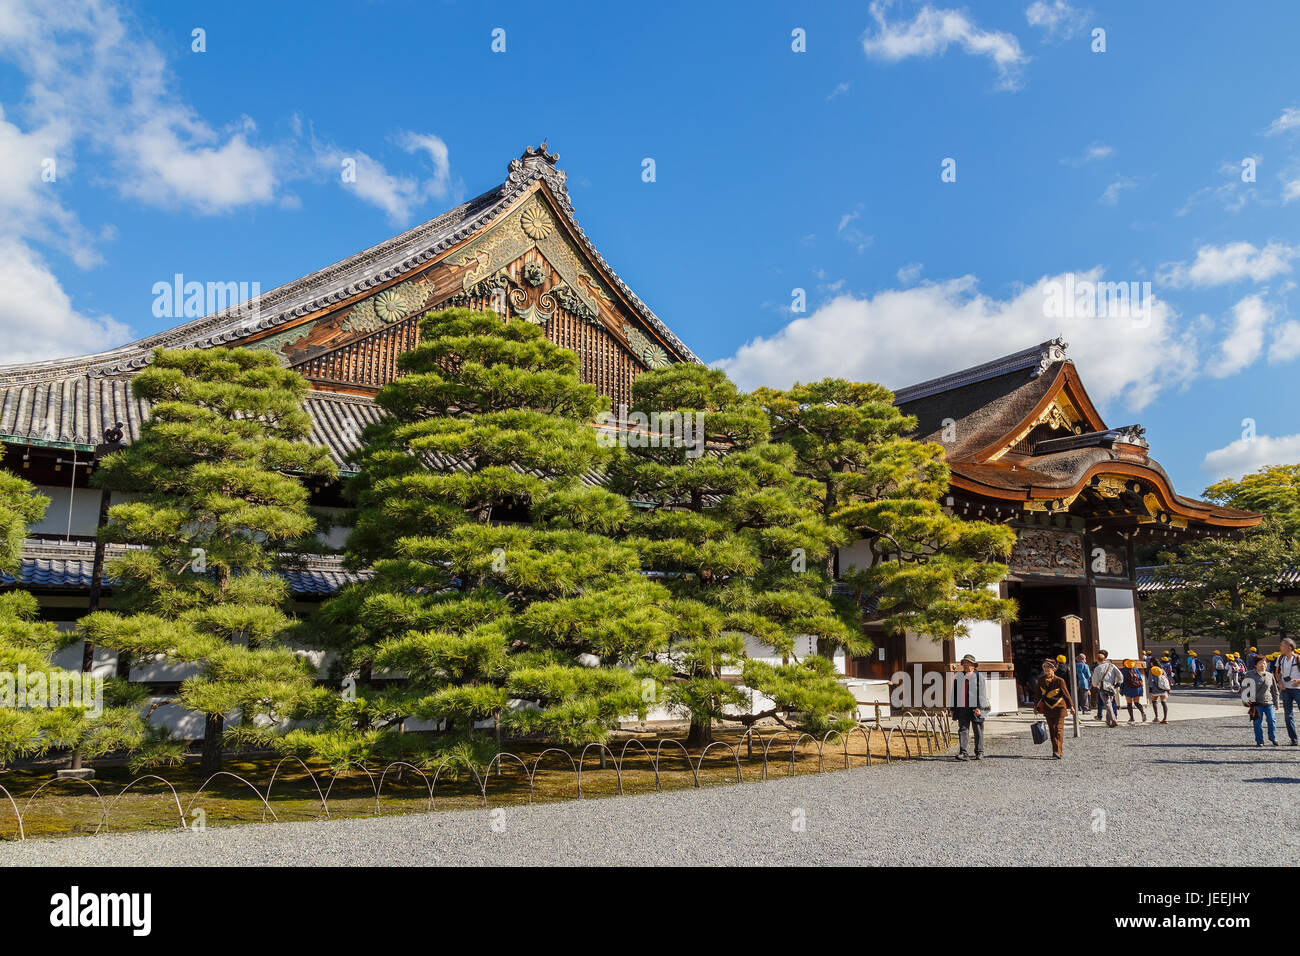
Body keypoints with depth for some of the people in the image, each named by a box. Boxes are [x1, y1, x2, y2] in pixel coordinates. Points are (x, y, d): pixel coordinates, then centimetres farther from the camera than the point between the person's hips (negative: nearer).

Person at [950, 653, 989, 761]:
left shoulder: (979, 677, 1)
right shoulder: (957, 677, 12)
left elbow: (983, 693, -4)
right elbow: (954, 694, 15)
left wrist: (980, 708, -14)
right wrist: (953, 708, 11)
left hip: (976, 709, -2)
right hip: (962, 709, 3)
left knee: (978, 731, 5)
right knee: (963, 730, -7)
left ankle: (979, 752, 17)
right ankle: (964, 753, -12)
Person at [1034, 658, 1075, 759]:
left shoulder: (1059, 681, -10)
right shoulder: (1041, 680, 1)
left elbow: (1066, 693, 0)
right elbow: (1039, 694, 12)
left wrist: (1071, 706, 7)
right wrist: (1036, 706, 14)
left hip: (1059, 707, -4)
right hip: (1048, 708, 4)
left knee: (1059, 729, -10)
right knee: (1052, 730, 8)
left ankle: (1057, 752, -15)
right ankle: (1055, 750, 17)